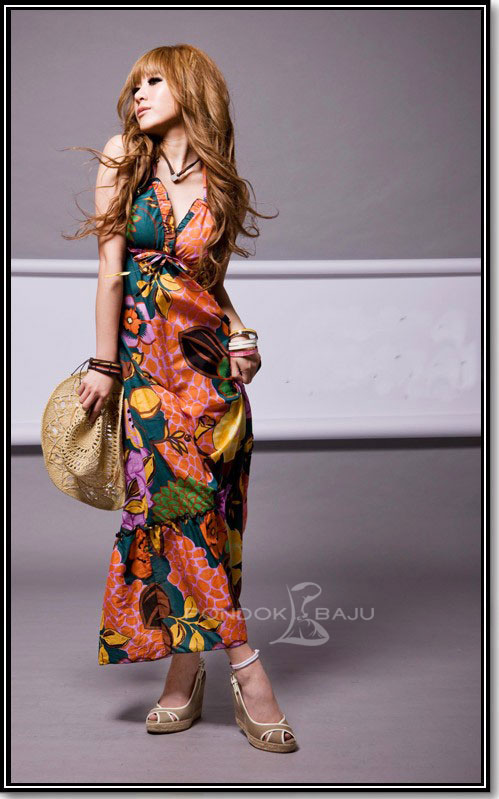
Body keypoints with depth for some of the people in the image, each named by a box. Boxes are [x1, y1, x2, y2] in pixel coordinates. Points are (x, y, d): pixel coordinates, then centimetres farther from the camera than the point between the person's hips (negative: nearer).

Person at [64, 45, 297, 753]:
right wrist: (104, 363, -4)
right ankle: (247, 671, -3)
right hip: (146, 350, -1)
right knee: (178, 496, -10)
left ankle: (186, 669, 8)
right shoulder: (124, 160, 5)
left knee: (192, 503, -3)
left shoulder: (221, 183, 10)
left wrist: (241, 335, -1)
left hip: (209, 355, 1)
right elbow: (111, 267, -1)